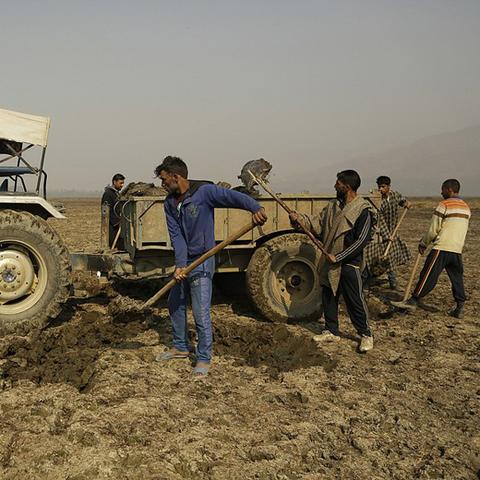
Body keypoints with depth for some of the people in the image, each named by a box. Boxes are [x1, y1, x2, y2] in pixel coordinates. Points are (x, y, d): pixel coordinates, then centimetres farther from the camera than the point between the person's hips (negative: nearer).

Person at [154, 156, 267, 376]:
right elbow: (176, 235, -7)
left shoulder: (204, 192, -15)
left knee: (201, 313, -6)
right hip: (183, 261, 8)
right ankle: (181, 347, 38)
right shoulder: (169, 203, 3)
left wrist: (255, 208, -45)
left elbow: (234, 197, -26)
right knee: (175, 304, 20)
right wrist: (180, 264, -18)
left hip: (202, 261, -7)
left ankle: (204, 358, 10)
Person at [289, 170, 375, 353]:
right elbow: (317, 226, 9)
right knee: (328, 298, 15)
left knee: (355, 301, 1)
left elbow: (362, 241, -18)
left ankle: (366, 335, 16)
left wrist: (338, 257, -19)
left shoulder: (363, 211, -14)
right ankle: (331, 331, 29)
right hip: (329, 262, 7)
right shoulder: (333, 206, 9)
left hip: (349, 264, -7)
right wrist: (299, 218, -8)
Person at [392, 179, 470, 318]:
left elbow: (433, 230, -8)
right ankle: (459, 308, 13)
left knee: (428, 276, -4)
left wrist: (423, 243, 6)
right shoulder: (466, 207, 14)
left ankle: (413, 301, -2)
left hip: (441, 248, -7)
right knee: (457, 278, 11)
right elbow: (464, 230, 18)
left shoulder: (444, 205, -8)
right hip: (457, 249, 7)